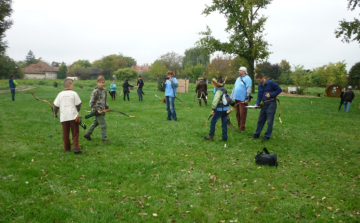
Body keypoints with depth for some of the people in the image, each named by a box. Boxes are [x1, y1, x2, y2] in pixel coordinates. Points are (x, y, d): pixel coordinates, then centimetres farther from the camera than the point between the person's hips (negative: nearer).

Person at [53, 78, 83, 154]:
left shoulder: (60, 94, 5)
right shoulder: (73, 93, -5)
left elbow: (56, 105, 7)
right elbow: (78, 104, -2)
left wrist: (55, 113, 24)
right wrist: (77, 111, 18)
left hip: (63, 117, 3)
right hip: (73, 116, -3)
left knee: (65, 133, 12)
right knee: (75, 133, 3)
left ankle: (67, 148, 19)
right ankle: (76, 147, -6)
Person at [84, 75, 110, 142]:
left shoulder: (104, 91, 8)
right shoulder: (95, 92, -15)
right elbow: (91, 103, -13)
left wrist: (107, 107, 10)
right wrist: (97, 110, -18)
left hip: (102, 110, 8)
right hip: (98, 111, -8)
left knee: (95, 123, 20)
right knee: (103, 125, -4)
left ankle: (87, 134, 35)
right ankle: (104, 138, 9)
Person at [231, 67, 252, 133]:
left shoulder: (247, 79, -6)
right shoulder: (238, 78, 20)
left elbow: (249, 89, -14)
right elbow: (234, 88, 25)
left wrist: (247, 98, -19)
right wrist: (231, 96, 23)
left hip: (243, 99, -8)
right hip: (236, 99, 8)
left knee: (242, 114, -5)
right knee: (237, 113, 9)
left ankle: (242, 128, 1)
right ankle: (239, 126, 19)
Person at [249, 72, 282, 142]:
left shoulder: (271, 83, -12)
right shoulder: (260, 86, 8)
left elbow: (279, 90, -8)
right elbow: (259, 96, 9)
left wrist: (271, 94, -15)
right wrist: (257, 104, -5)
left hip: (271, 104, -7)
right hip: (264, 104, 7)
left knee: (269, 121, -1)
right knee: (260, 120, 12)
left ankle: (267, 136, 8)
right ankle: (256, 134, 21)